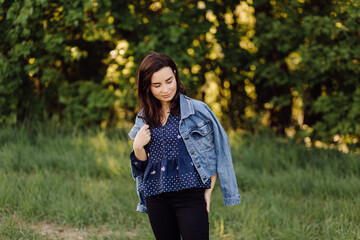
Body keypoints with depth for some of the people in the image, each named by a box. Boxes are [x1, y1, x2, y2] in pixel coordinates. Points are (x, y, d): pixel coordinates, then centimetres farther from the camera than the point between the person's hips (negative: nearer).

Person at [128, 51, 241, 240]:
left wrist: (208, 190, -2)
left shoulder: (197, 110, -4)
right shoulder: (143, 118, 10)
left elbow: (217, 152, 2)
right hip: (156, 198, 4)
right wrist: (138, 146, -4)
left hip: (190, 195, -4)